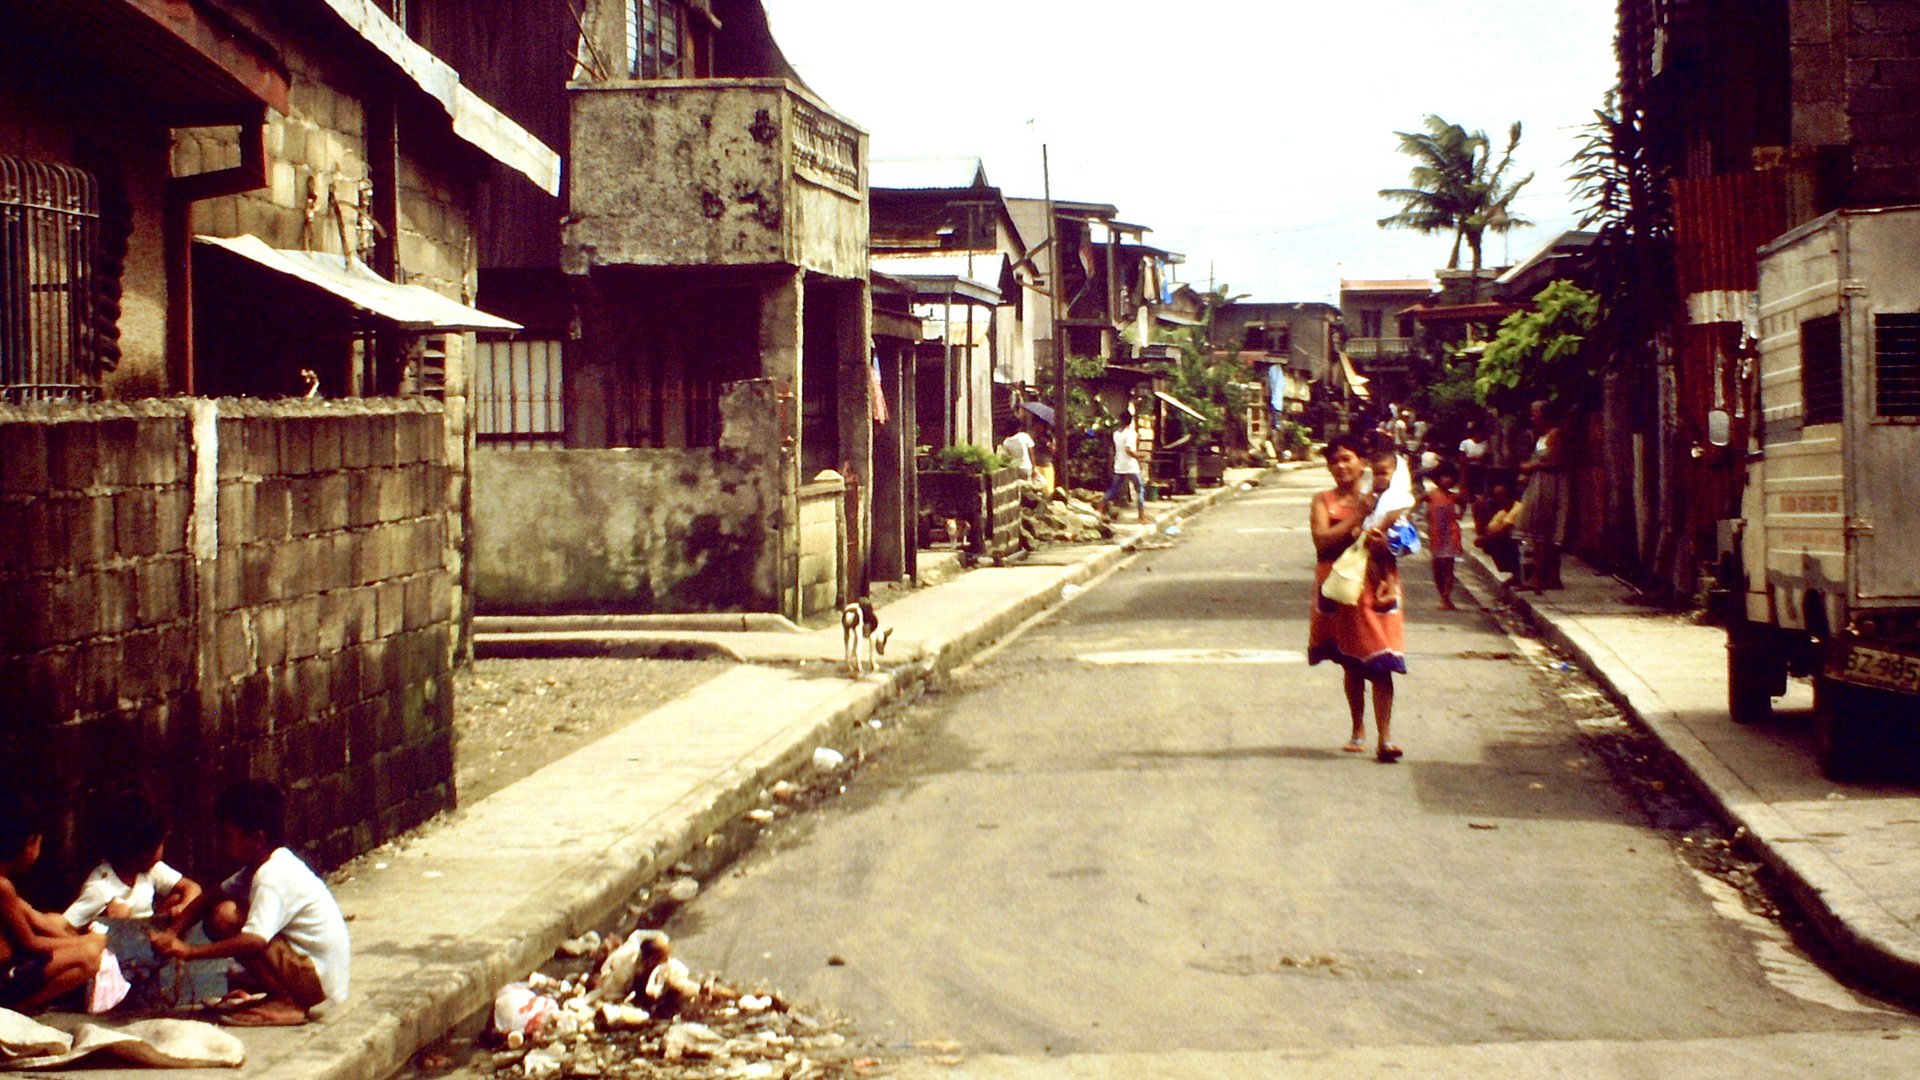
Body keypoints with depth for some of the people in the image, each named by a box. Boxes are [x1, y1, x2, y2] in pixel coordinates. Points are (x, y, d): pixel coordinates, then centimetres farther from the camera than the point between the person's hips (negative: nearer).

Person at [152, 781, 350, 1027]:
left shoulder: (272, 877, -20)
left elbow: (254, 940, -33)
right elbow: (212, 897, 10)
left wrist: (189, 951, -29)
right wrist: (172, 934, -4)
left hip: (318, 978, -10)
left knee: (225, 916, -20)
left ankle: (286, 1004, -13)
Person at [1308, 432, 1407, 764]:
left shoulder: (1377, 501, 5)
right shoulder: (1324, 500, 3)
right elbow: (1322, 540, -11)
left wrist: (1383, 543, -18)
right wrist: (1357, 517, -17)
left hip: (1374, 586, -1)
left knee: (1380, 664, -9)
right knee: (1351, 665, 11)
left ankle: (1385, 738, -12)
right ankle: (1358, 731, 25)